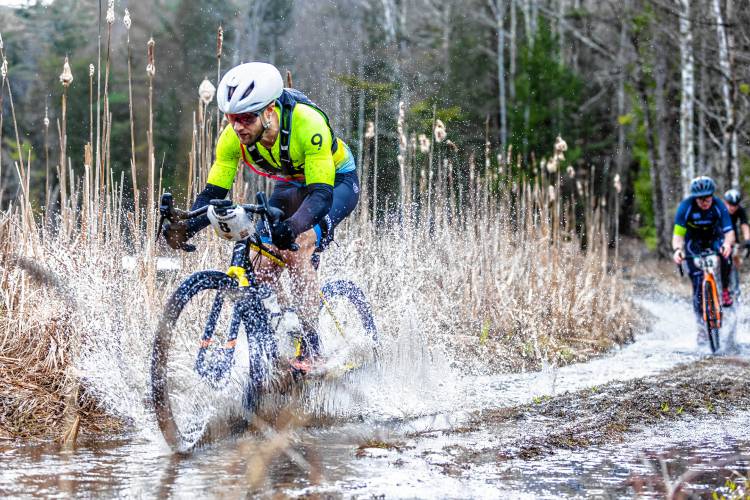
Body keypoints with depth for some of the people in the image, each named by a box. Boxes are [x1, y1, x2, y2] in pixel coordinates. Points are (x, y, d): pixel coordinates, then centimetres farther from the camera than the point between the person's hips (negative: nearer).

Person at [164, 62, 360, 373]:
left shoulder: (307, 123, -38)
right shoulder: (234, 137, -22)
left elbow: (321, 194, -42)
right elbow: (213, 192, -19)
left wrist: (292, 227, -60)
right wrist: (185, 227, -38)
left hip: (336, 182, -6)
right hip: (290, 186, 6)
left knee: (297, 250, -29)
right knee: (263, 266, -10)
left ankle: (310, 347, -21)